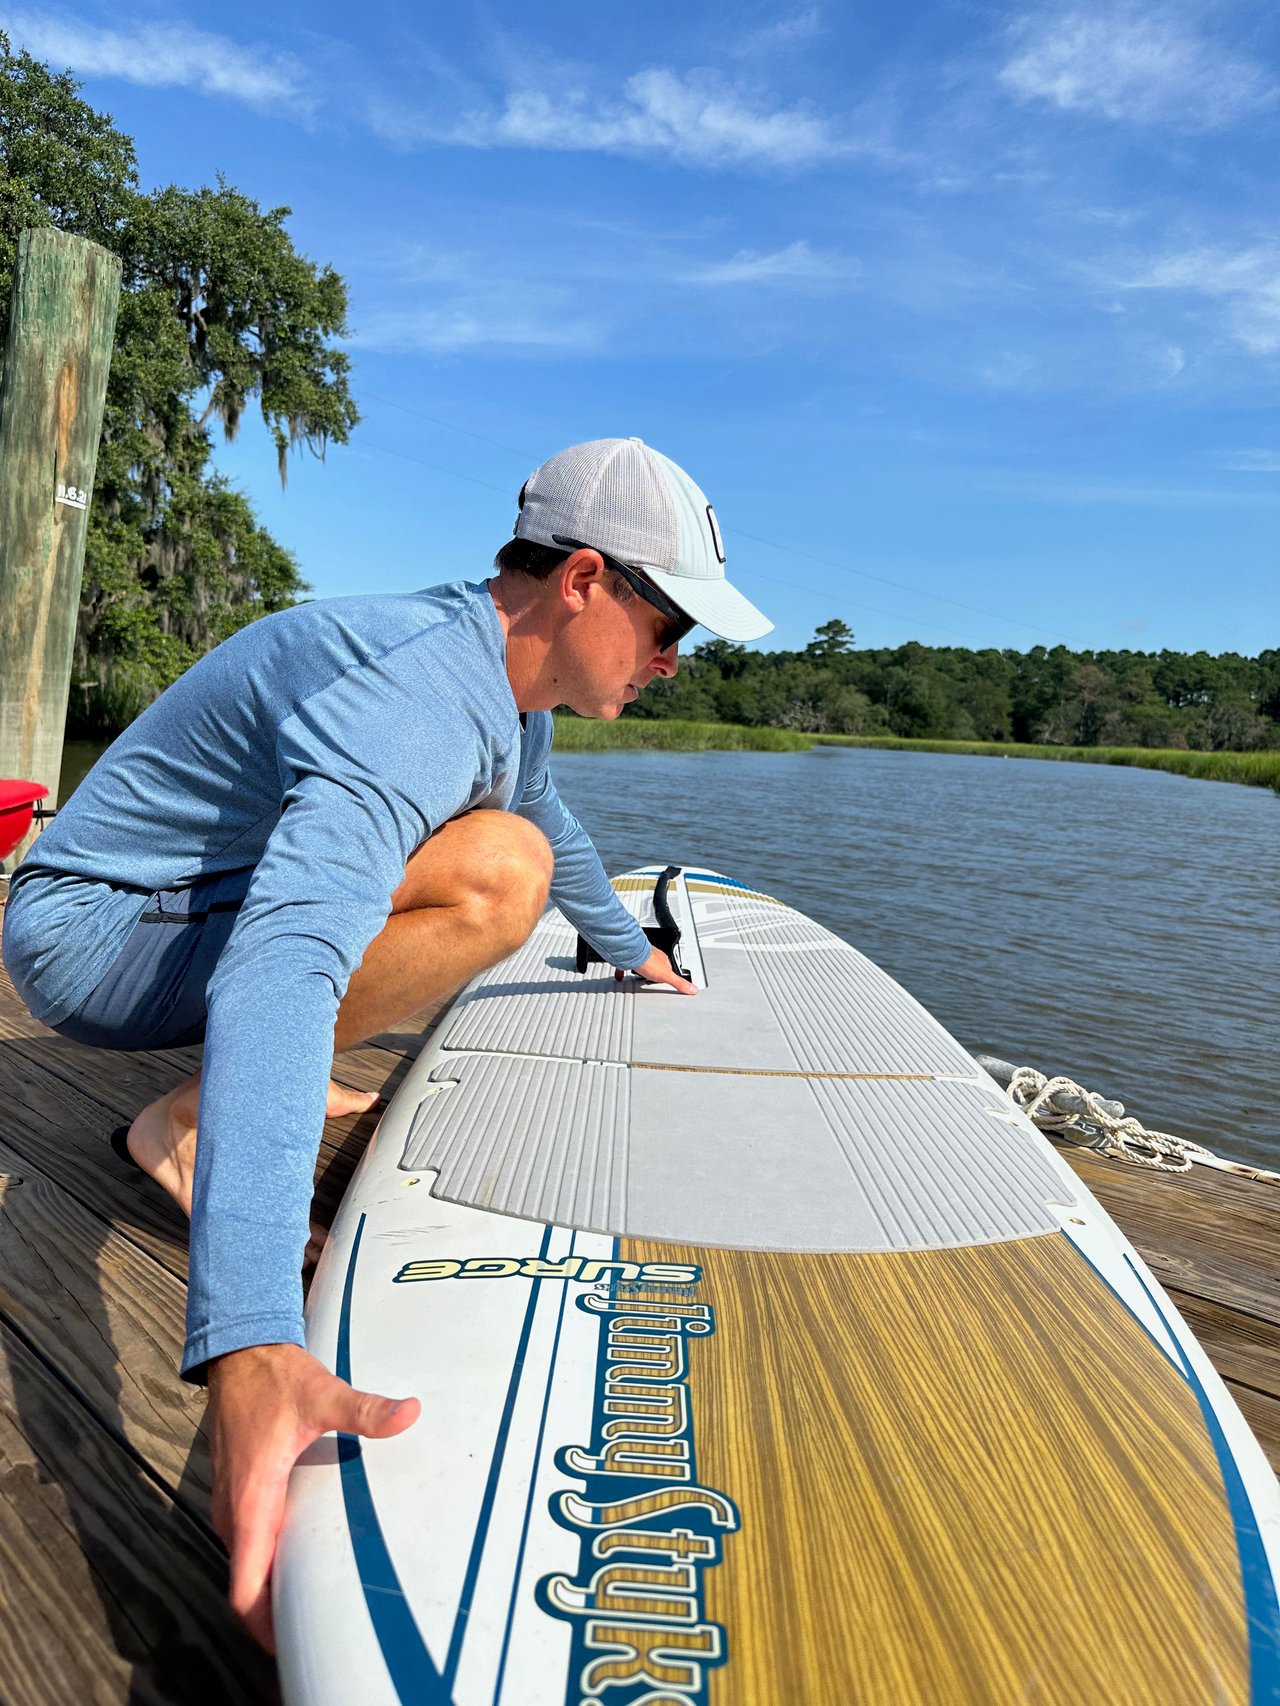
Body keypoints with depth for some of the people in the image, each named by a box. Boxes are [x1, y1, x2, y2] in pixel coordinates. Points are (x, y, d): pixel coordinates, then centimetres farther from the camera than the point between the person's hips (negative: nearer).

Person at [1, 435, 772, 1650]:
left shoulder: (507, 687, 2)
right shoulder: (419, 697, -31)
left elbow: (555, 821, 23)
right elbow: (281, 965, -46)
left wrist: (631, 952, 38)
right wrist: (249, 1350, -54)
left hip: (195, 896, 9)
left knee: (516, 836, 17)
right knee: (497, 873, -29)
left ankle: (291, 1084, 14)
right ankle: (194, 1123, -14)